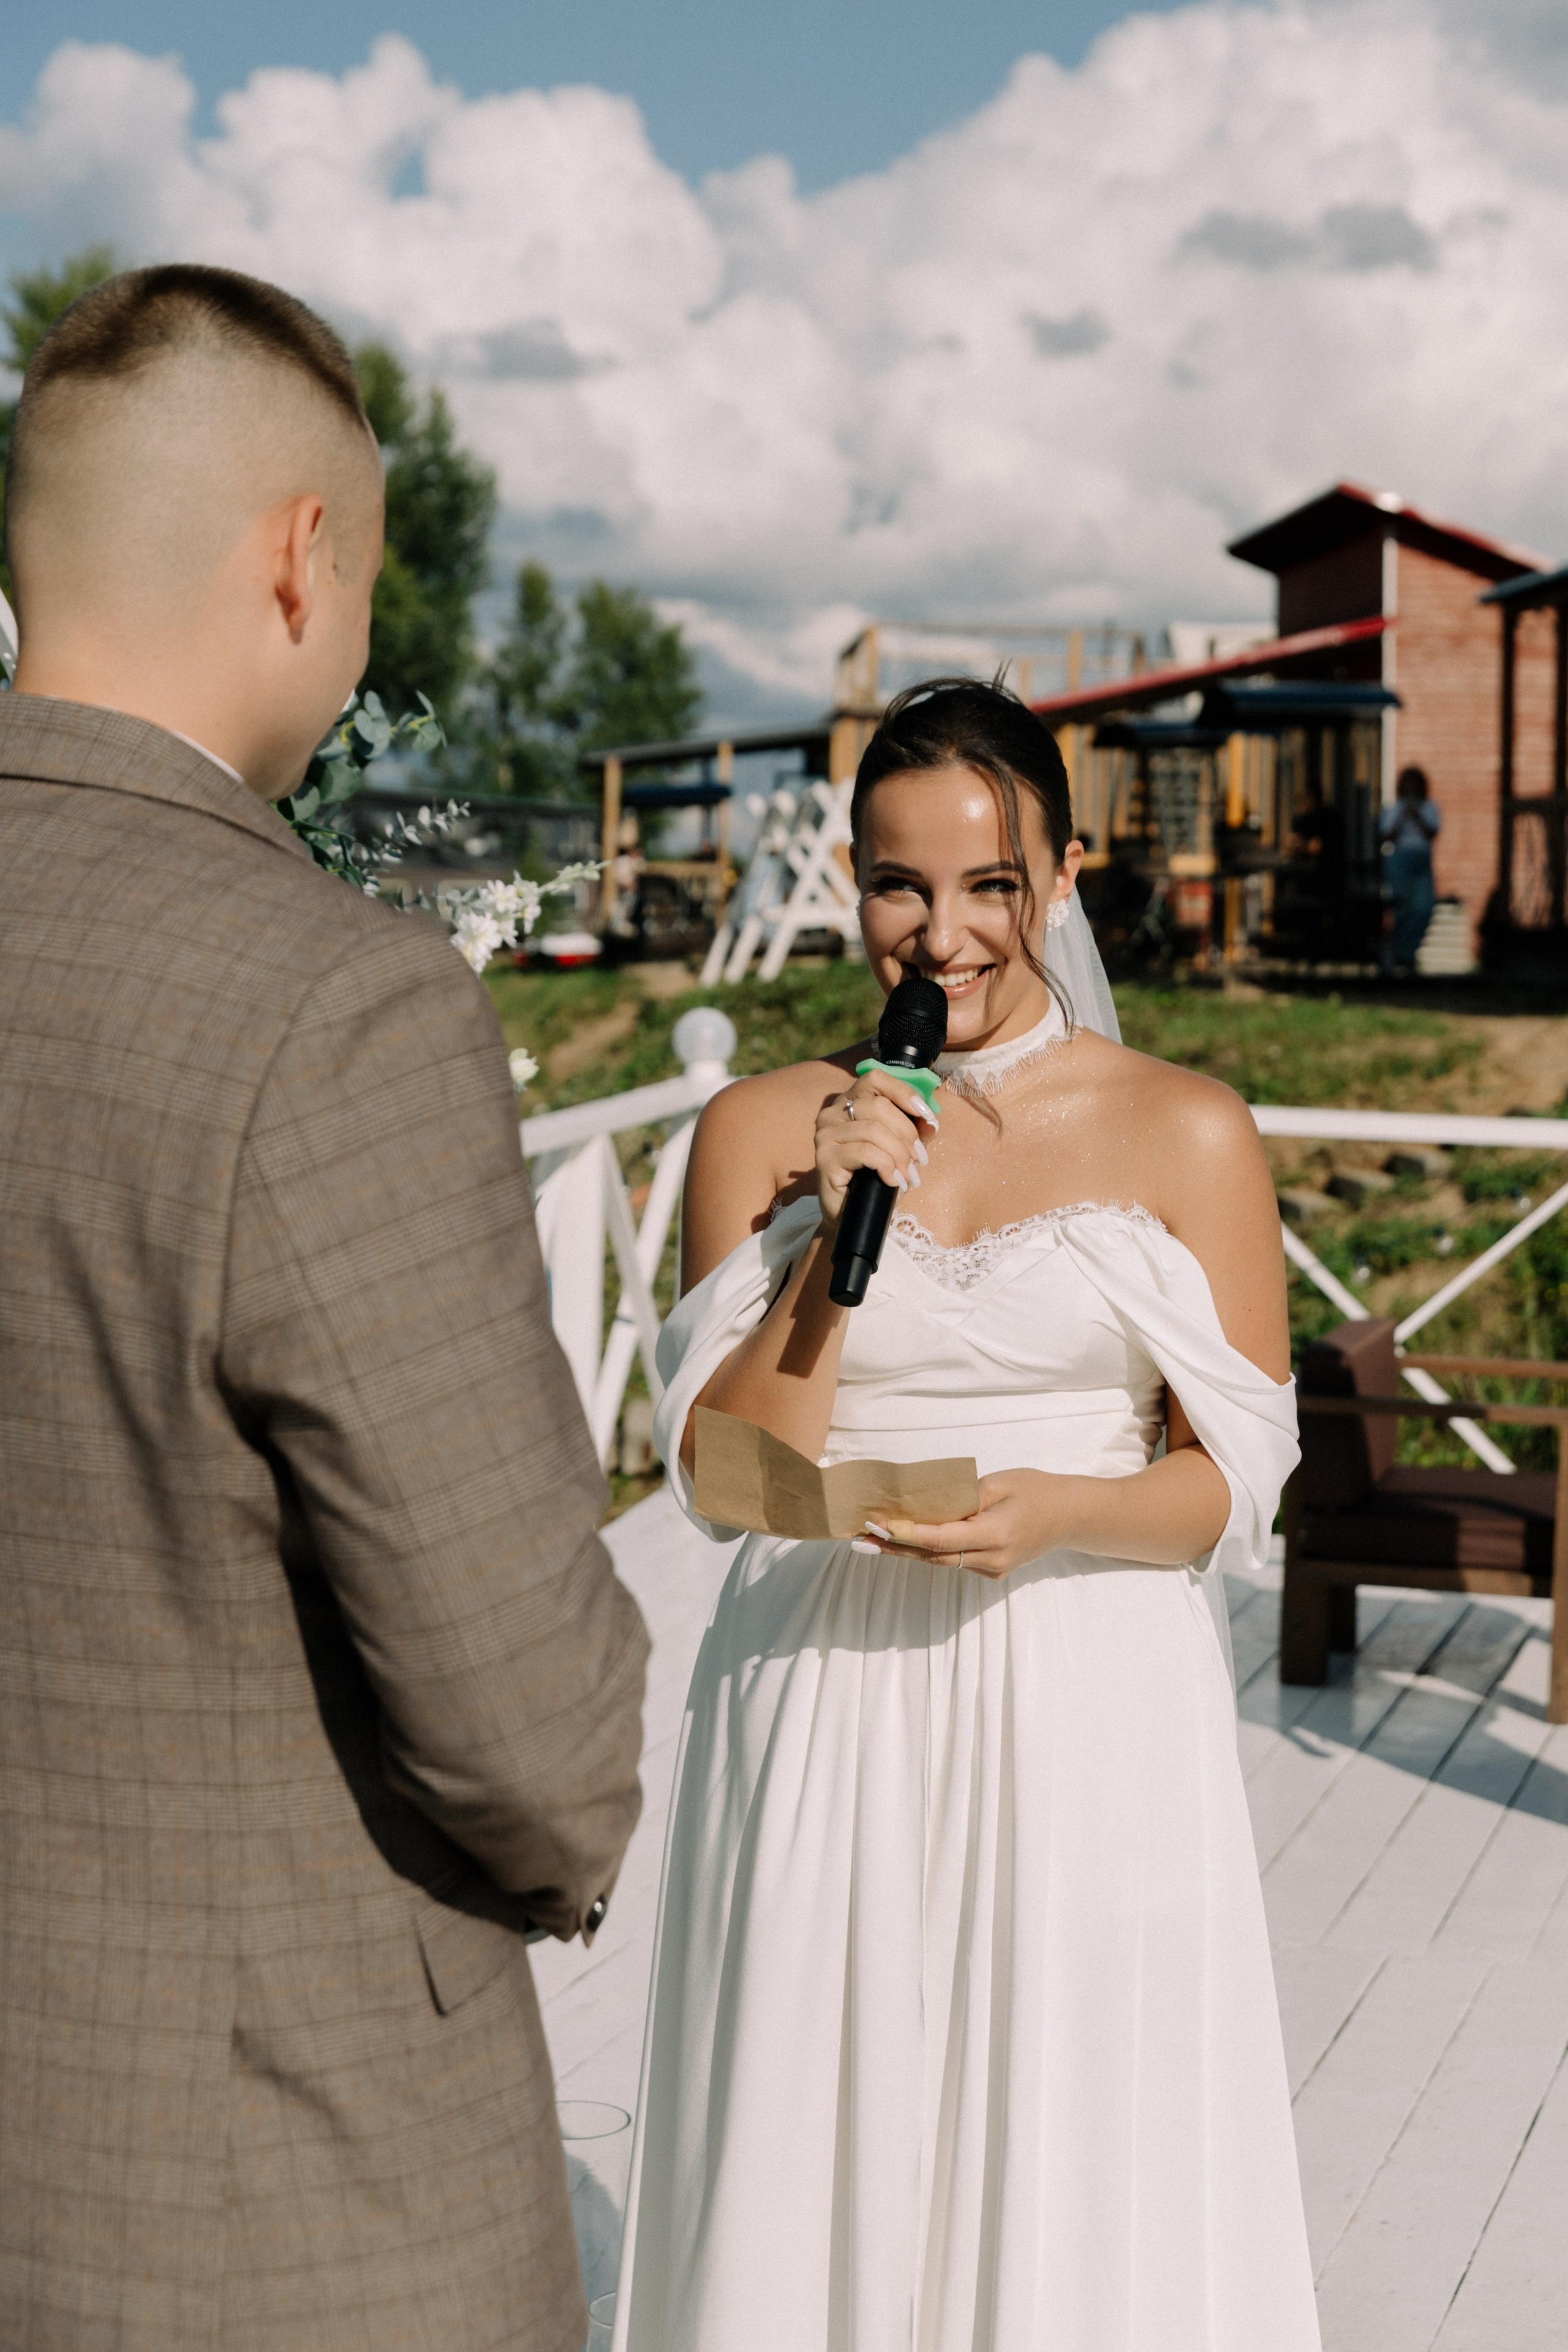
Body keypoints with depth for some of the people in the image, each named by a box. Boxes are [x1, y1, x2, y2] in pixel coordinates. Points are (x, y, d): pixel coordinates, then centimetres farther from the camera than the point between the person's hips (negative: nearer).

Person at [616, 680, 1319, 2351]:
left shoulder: (1186, 1136, -1)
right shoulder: (763, 1130, 3)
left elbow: (1243, 1476, 0)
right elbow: (721, 1472, 0)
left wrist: (1063, 1510, -19)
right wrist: (840, 1237, -11)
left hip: (1087, 1725, -1)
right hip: (826, 1718, 1)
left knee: (1077, 2173, 5)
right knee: (816, 2170, 8)